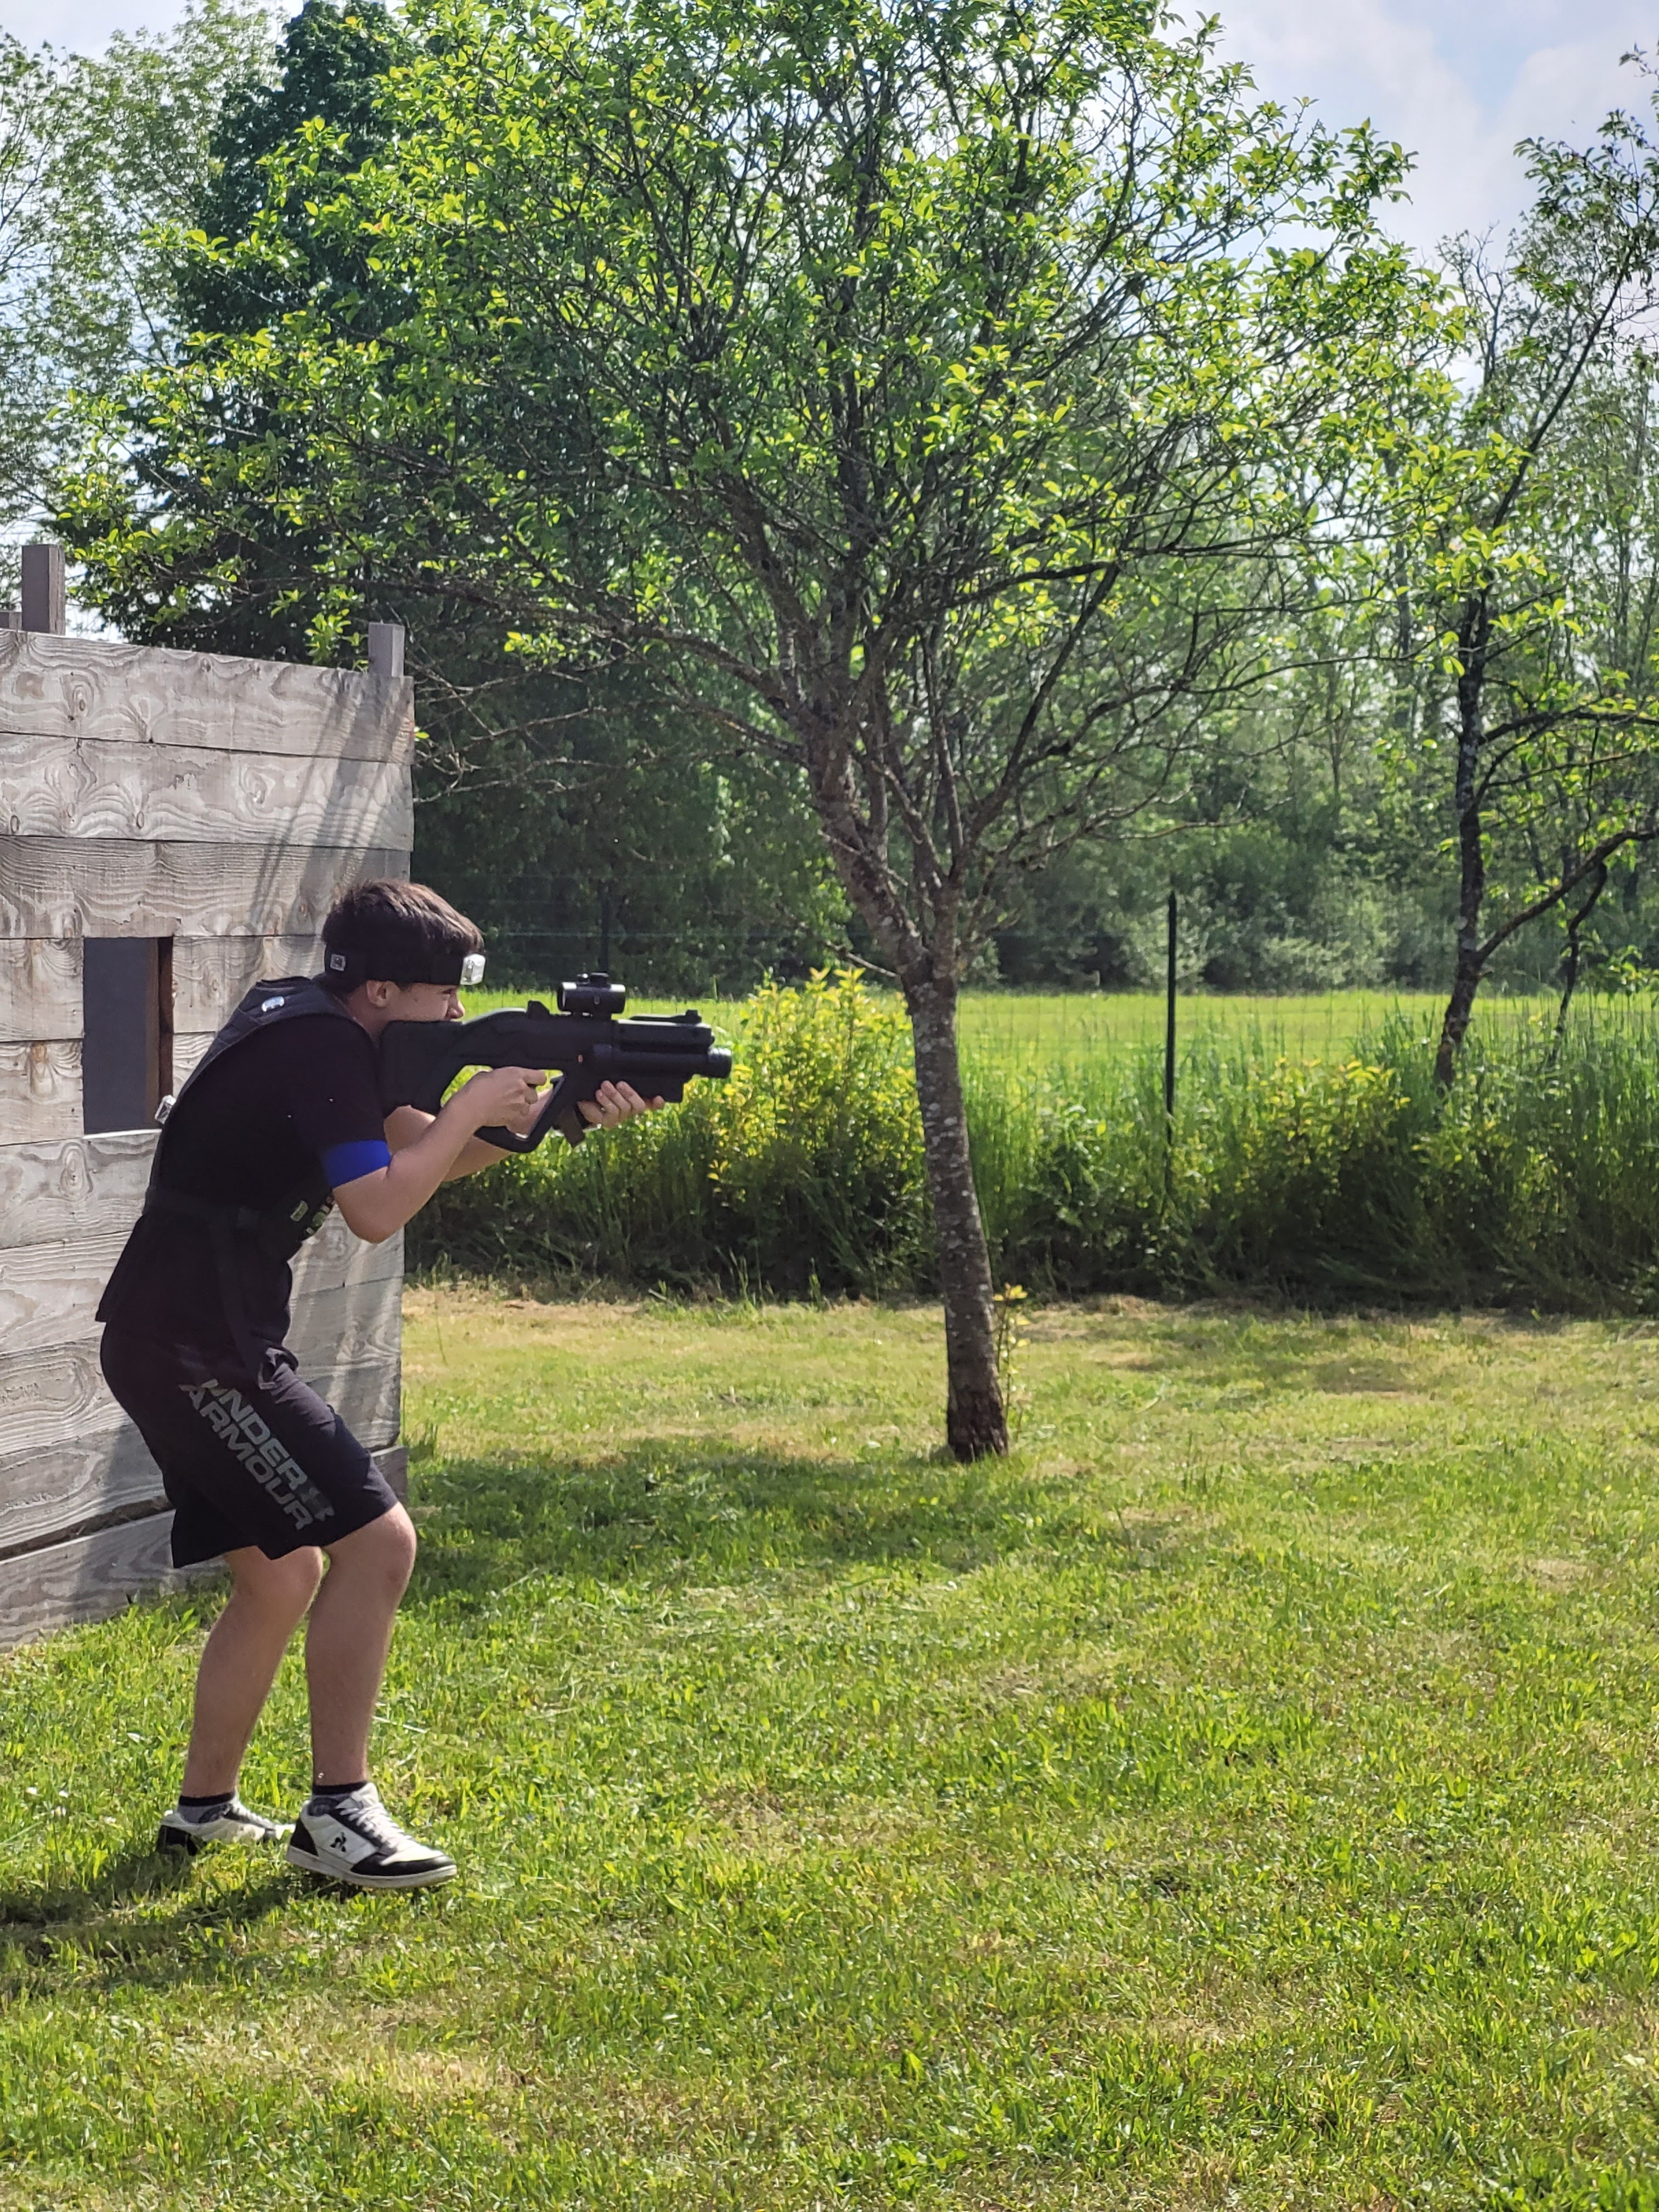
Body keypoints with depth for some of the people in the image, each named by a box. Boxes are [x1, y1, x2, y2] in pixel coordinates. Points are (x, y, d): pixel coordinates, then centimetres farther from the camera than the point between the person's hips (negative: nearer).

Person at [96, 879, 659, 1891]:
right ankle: (337, 1812, -6)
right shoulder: (320, 1049, -15)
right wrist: (478, 1107, -10)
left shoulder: (301, 1022, 15)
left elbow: (413, 1145, 17)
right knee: (378, 1541, -12)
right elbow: (380, 1207, -23)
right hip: (200, 1350, -11)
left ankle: (204, 1808, 26)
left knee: (282, 1573, 18)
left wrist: (554, 1115, 4)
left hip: (180, 1344, 11)